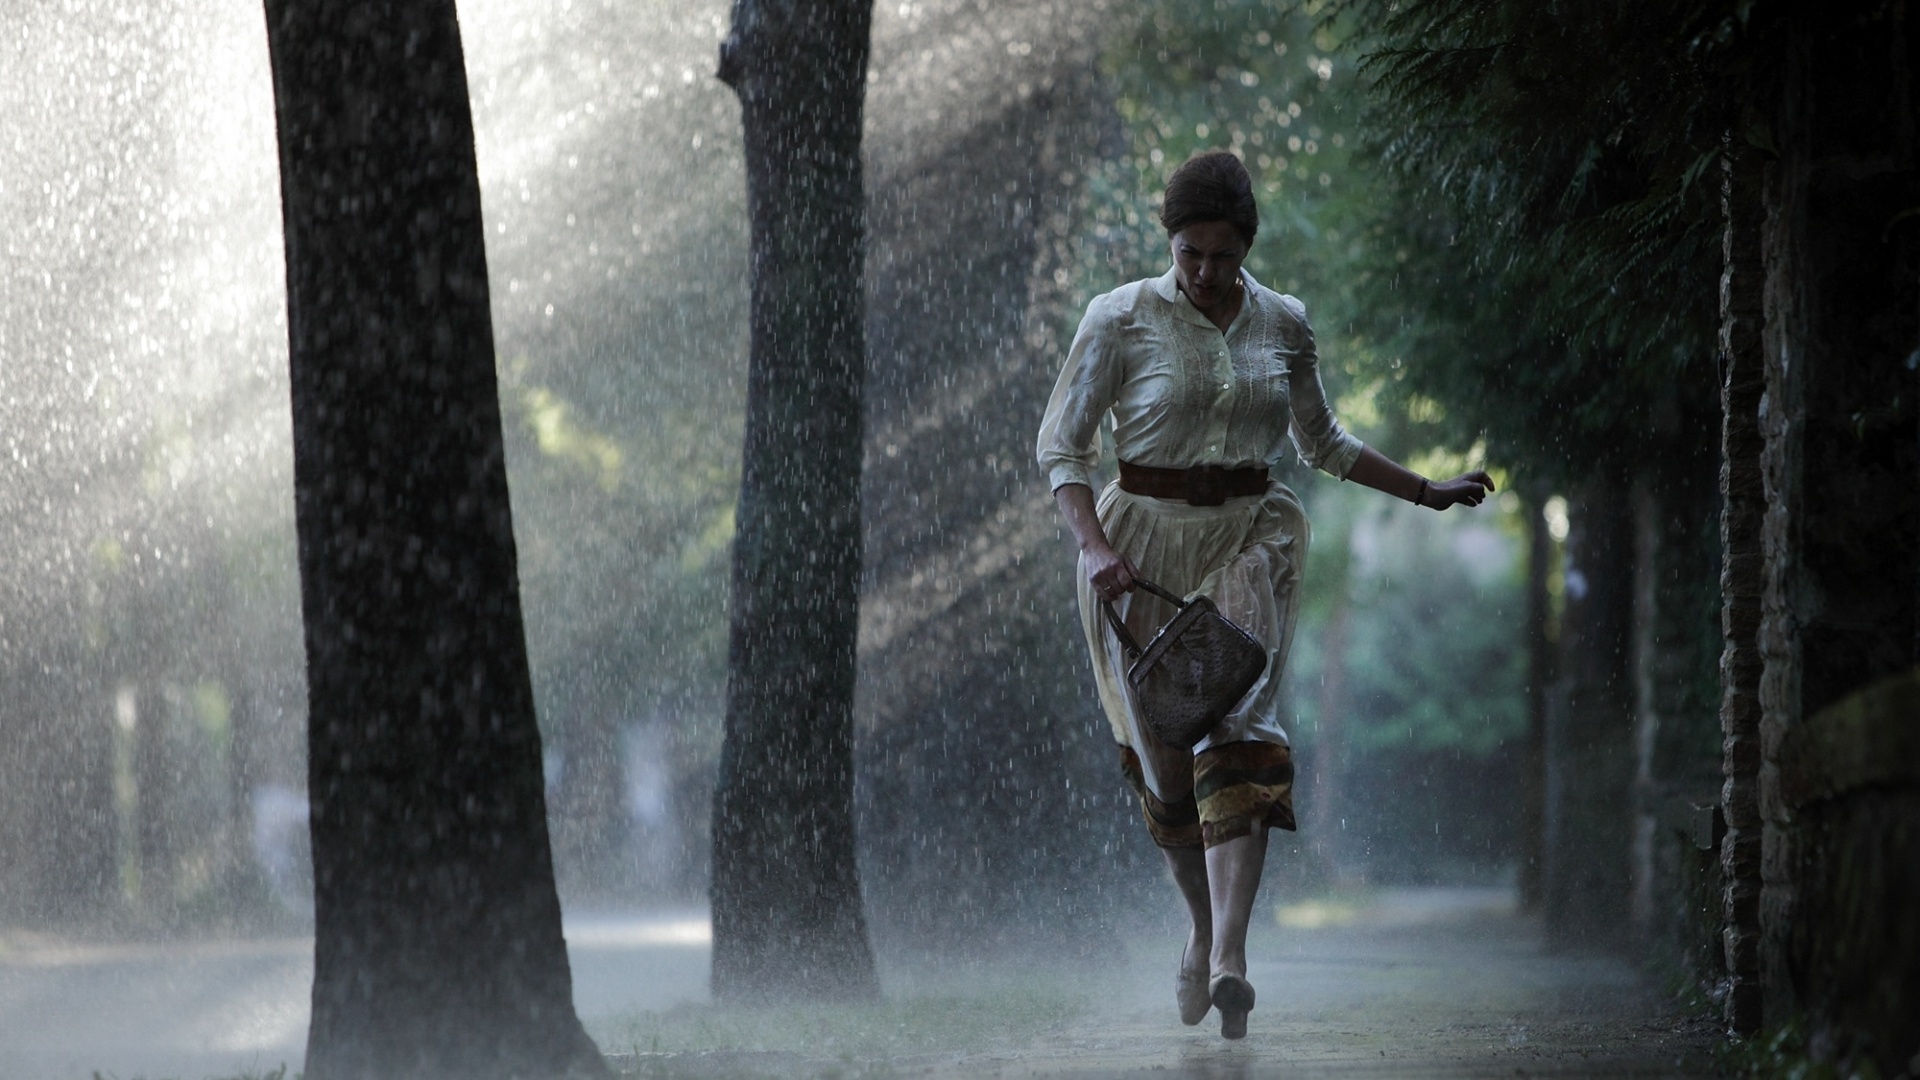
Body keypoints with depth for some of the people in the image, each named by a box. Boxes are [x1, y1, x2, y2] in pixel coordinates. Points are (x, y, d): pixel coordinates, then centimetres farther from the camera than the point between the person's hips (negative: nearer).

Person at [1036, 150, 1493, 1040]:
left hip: (1251, 539, 1)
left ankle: (1228, 957, -28)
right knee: (1161, 756, 2)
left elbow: (1321, 442, 23)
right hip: (1143, 538, -1)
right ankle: (1204, 923, 29)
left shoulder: (1283, 324, 7)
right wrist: (1095, 549, -17)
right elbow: (1061, 445, -3)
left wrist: (1426, 491, 23)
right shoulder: (1122, 320, -4)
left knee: (1239, 732, -17)